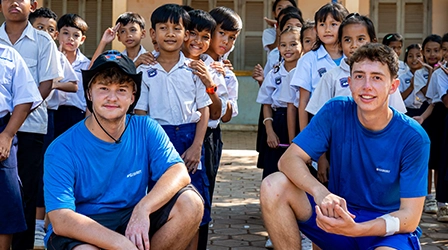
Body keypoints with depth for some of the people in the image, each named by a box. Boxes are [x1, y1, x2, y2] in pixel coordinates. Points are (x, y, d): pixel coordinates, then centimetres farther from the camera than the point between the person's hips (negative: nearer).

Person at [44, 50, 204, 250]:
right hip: (82, 233, -4)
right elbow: (61, 220, -23)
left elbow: (179, 172, -14)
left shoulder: (147, 130, -2)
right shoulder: (61, 150, -14)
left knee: (190, 202, -18)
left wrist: (143, 208, -34)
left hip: (134, 222, 4)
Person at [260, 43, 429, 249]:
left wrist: (354, 229, -35)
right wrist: (320, 192, -37)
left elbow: (410, 216, -17)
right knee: (273, 186, -19)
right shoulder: (336, 112, -8)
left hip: (388, 229, -3)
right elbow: (289, 159, -15)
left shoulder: (412, 138, -15)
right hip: (338, 213, 3)